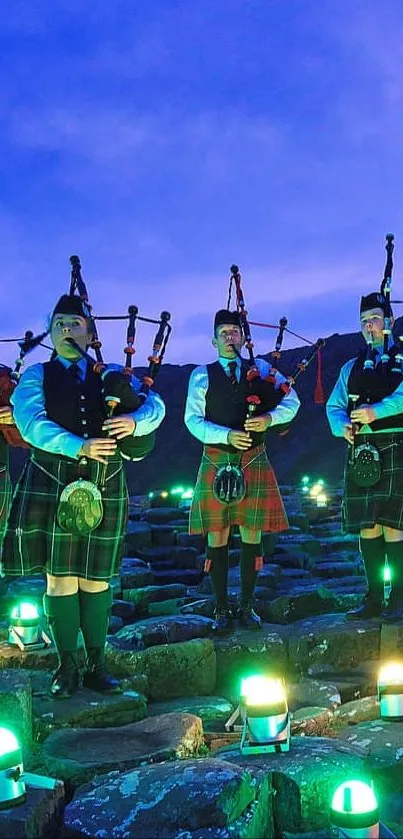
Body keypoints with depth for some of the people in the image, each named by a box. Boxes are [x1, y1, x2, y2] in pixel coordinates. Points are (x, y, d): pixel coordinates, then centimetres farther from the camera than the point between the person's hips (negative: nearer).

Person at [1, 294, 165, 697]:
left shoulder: (111, 374, 13)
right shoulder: (36, 376, 7)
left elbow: (155, 405, 2)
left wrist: (134, 421, -21)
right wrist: (78, 447, -25)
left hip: (104, 486, 2)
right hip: (51, 483, -1)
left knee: (96, 576, 7)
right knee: (59, 576, 2)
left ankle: (96, 664, 20)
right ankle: (67, 667, 16)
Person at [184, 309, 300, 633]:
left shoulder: (261, 369, 10)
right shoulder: (202, 375, 6)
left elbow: (292, 401, 4)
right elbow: (192, 419, -2)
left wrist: (270, 418, -16)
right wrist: (227, 435, -17)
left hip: (254, 462, 1)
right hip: (216, 463, -1)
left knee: (252, 536, 6)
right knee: (217, 538, 3)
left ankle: (247, 605, 20)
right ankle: (222, 609, 15)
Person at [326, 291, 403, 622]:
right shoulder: (352, 367, 20)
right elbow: (334, 405, 12)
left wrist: (376, 410, -24)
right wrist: (342, 425, -8)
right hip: (360, 453, 5)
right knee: (367, 526, 5)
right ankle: (374, 599, 14)